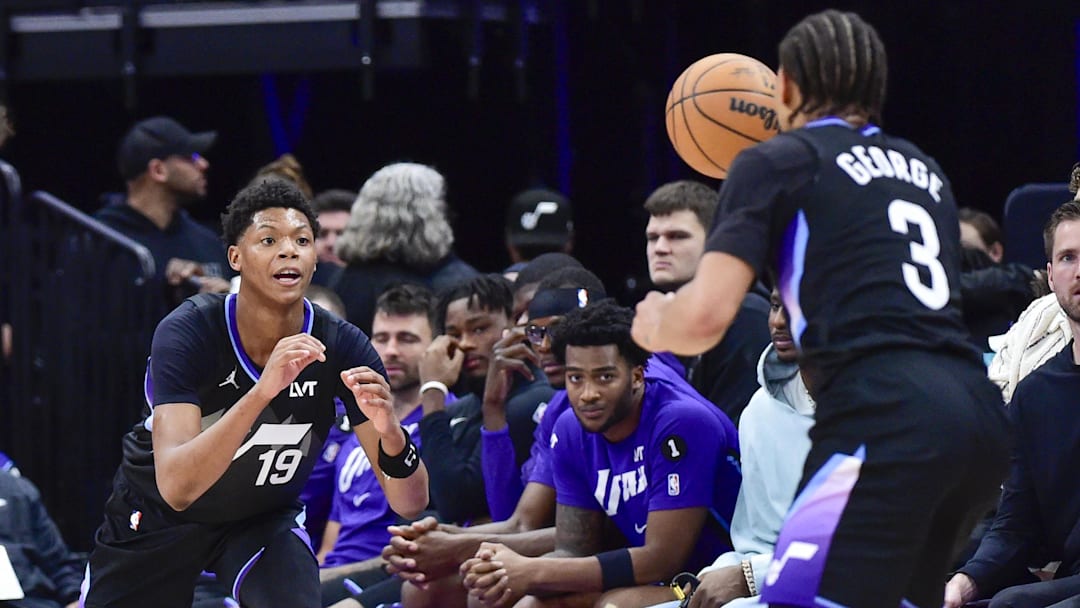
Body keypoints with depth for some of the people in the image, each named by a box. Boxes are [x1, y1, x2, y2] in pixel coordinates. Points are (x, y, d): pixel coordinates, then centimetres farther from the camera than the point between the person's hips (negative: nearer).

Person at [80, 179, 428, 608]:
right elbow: (175, 487, -41)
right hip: (155, 513, -1)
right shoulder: (189, 331, -29)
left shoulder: (341, 347, -22)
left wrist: (390, 433, -45)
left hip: (264, 519, 1)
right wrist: (262, 392, -54)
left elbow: (410, 504, -22)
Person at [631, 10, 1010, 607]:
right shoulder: (921, 166, 26)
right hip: (979, 416, 7)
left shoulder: (775, 162, 7)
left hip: (885, 419, -7)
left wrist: (654, 324, 20)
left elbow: (704, 317, -3)